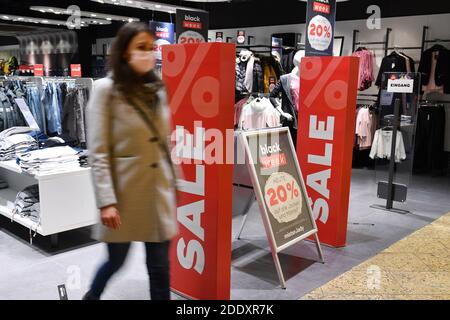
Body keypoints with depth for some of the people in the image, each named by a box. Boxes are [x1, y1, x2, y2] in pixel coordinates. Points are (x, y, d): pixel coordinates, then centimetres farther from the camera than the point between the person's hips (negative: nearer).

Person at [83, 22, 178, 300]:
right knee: (117, 261, 15)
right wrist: (106, 201, -17)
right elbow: (98, 153, -11)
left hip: (159, 191, 4)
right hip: (125, 191, -4)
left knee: (160, 267, 8)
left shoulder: (157, 89, 9)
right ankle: (91, 296, 46)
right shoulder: (106, 89, -8)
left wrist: (173, 186, 12)